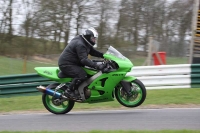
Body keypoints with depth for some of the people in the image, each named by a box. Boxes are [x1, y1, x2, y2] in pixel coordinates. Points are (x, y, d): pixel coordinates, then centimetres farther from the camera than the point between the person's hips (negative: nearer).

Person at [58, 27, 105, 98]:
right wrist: (97, 66, -39)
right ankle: (69, 91, -21)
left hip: (73, 63, 11)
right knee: (82, 75, -29)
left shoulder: (85, 43, 10)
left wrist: (104, 55, 3)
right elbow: (84, 60, -32)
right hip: (66, 64, -11)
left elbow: (93, 52, 19)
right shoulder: (80, 44, -24)